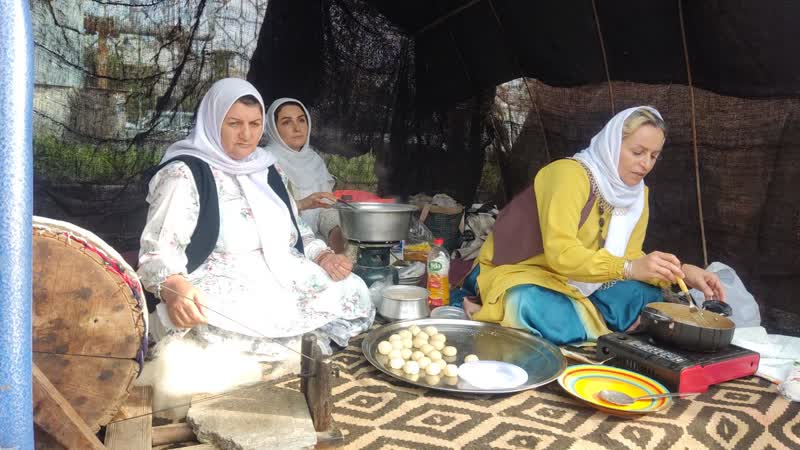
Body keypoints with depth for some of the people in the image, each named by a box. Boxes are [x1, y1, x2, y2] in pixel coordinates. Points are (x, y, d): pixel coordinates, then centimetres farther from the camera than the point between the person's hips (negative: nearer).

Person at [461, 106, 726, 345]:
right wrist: (629, 268, -42)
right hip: (518, 274, -7)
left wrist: (682, 272, -15)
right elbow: (560, 254, -31)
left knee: (653, 296, -10)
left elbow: (628, 258, 1)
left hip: (576, 286, 8)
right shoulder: (570, 173, -21)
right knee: (560, 322, -37)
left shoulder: (637, 192, 3)